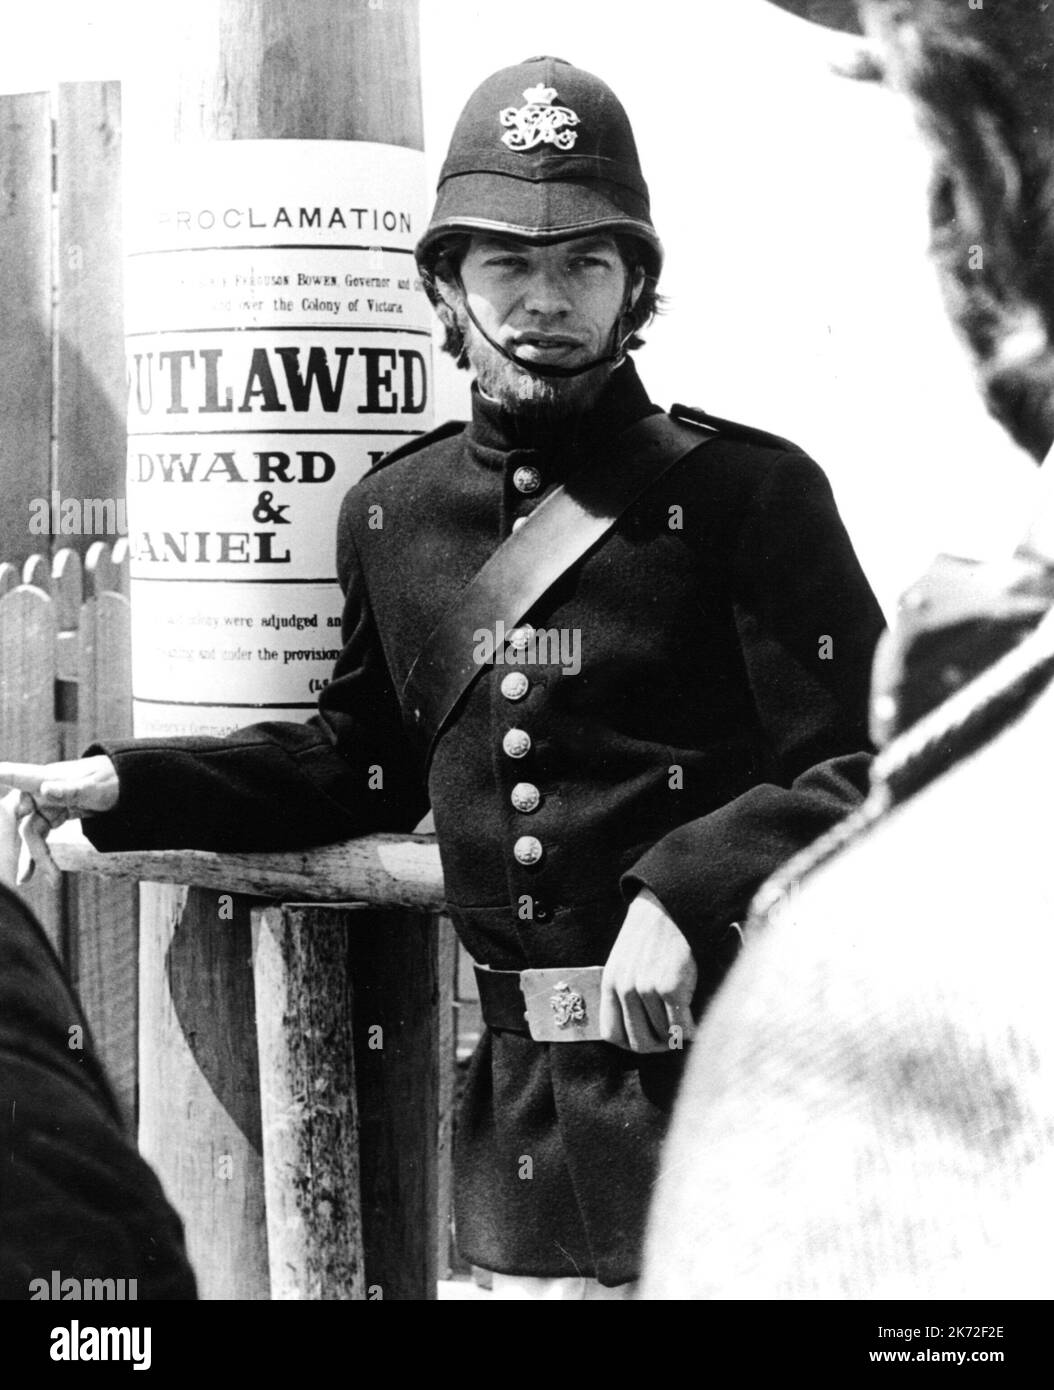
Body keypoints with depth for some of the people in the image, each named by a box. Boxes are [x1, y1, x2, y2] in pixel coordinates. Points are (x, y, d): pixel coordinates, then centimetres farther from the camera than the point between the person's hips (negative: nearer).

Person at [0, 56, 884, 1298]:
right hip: (523, 1090, 5)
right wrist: (119, 786, 11)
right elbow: (364, 758, 19)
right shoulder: (394, 509, 7)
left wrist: (686, 892, -24)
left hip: (720, 1063, -4)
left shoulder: (748, 491, -8)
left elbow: (869, 767, -11)